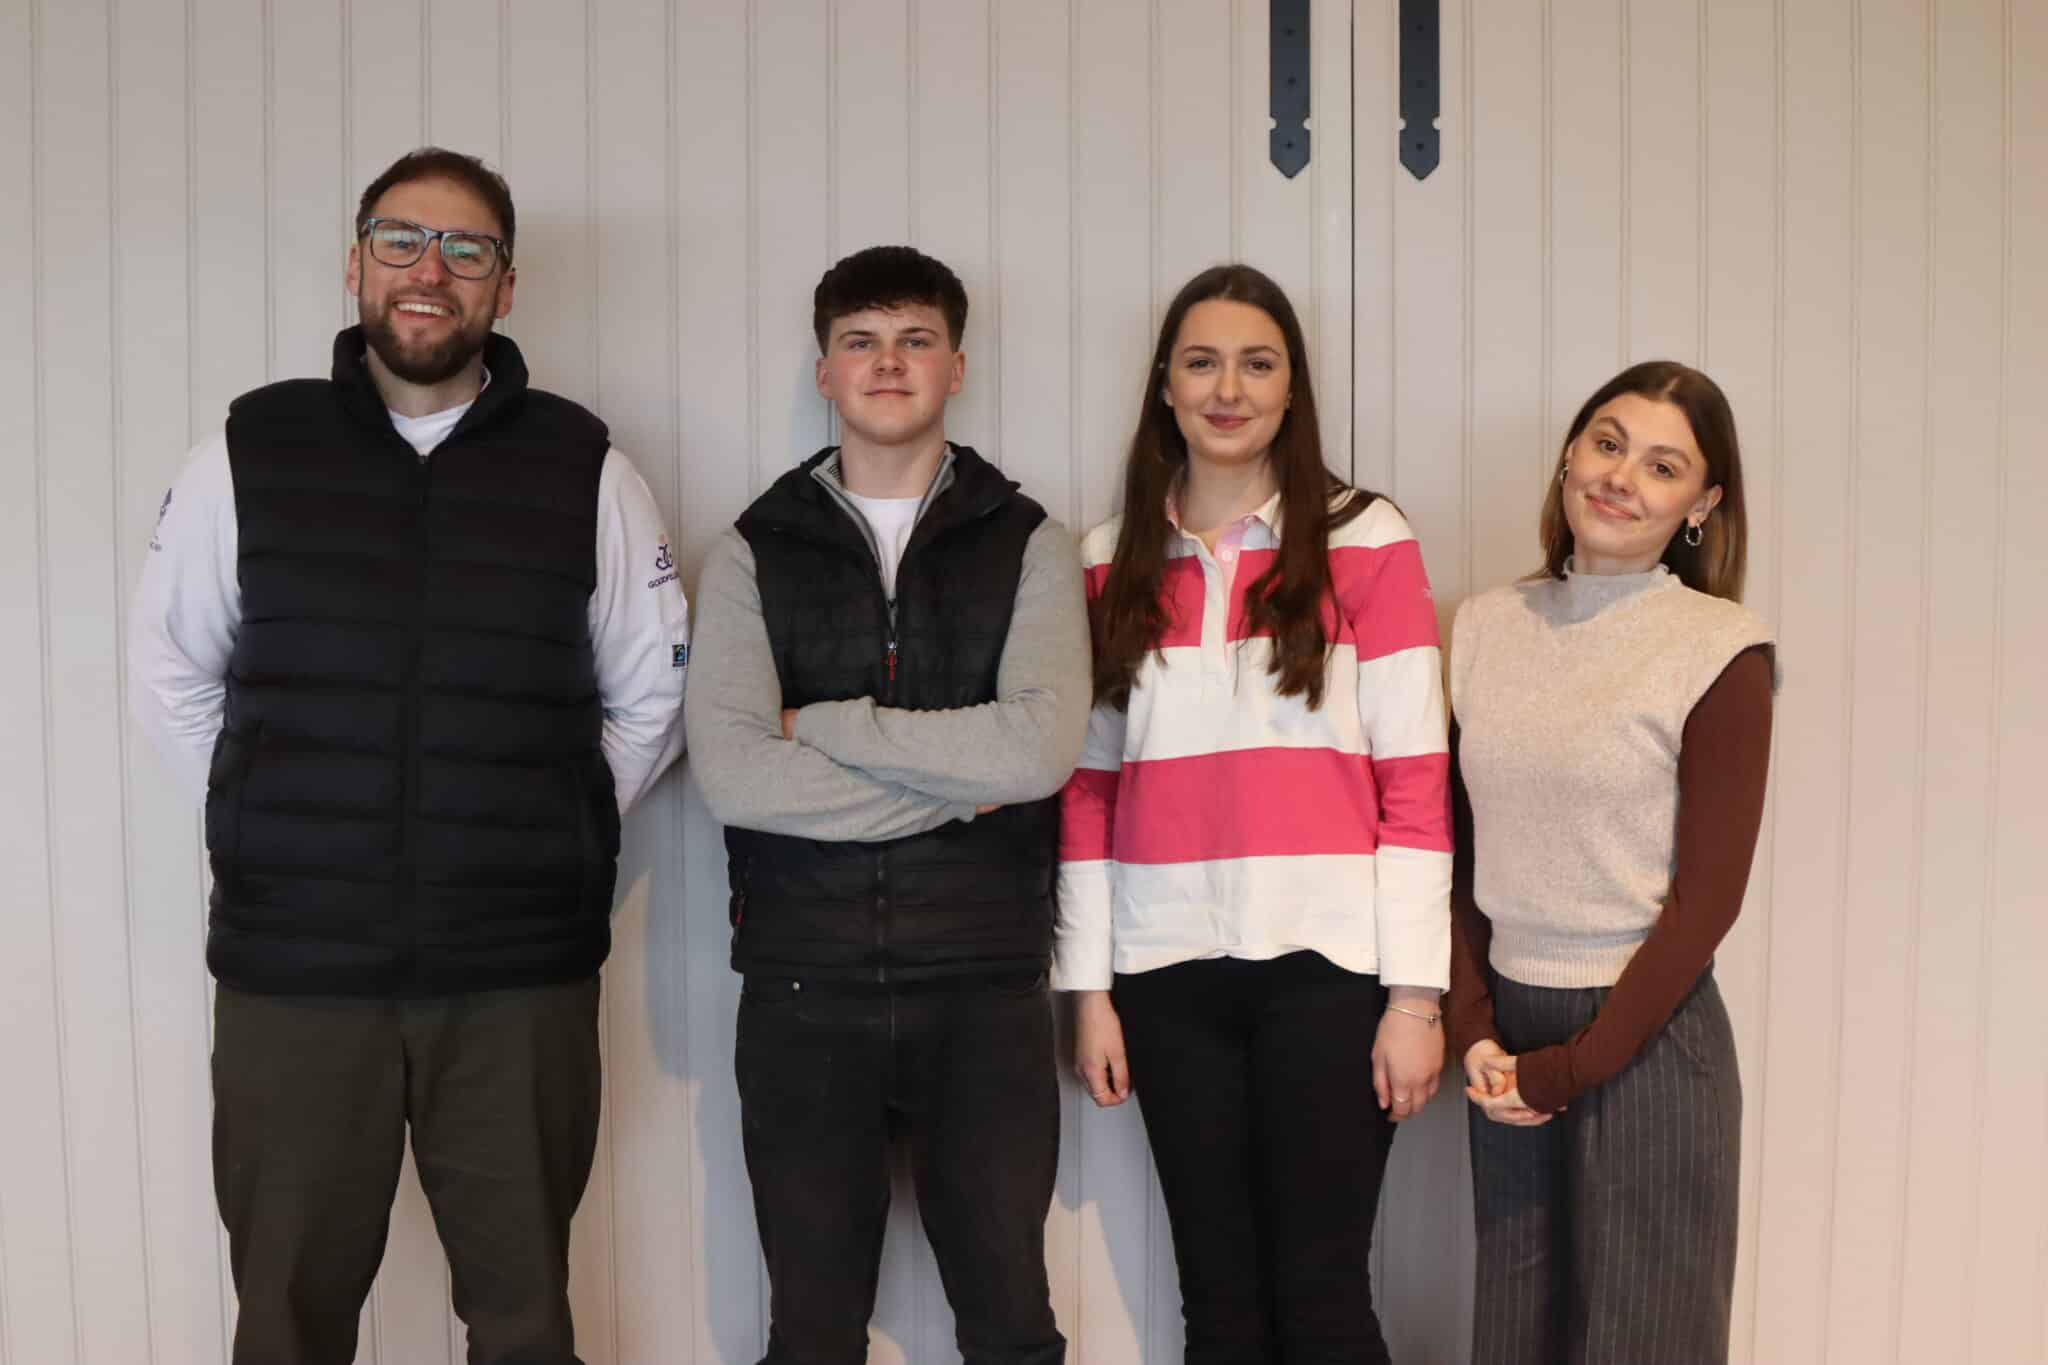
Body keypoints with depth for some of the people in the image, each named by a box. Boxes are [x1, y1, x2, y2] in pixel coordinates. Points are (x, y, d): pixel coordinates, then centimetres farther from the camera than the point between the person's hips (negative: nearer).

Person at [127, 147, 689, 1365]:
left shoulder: (585, 468, 3)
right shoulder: (251, 451, 4)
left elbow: (652, 693, 10)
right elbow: (172, 672, 10)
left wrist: (547, 838, 3)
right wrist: (279, 830, 3)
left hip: (521, 976, 0)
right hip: (290, 966, 1)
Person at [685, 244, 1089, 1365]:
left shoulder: (1028, 546, 4)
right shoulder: (754, 554, 5)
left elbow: (1039, 746, -14)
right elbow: (732, 773, -11)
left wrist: (823, 723, -10)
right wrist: (961, 789, -10)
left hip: (984, 985, 0)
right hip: (803, 985, 1)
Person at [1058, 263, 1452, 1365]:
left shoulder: (1365, 540, 0)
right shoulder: (1114, 563, 9)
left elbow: (1414, 781, -3)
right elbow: (1088, 790, 9)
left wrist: (1414, 993, -8)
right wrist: (1089, 987, 5)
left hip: (1323, 957, -3)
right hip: (1169, 968, 3)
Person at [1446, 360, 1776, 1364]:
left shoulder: (1719, 650, -9)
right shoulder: (1485, 627, 4)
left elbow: (1707, 896, -10)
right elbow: (1456, 855, 7)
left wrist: (1572, 1066, -10)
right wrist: (1475, 1032, -3)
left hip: (1645, 1037, -4)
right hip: (1506, 1028, 4)